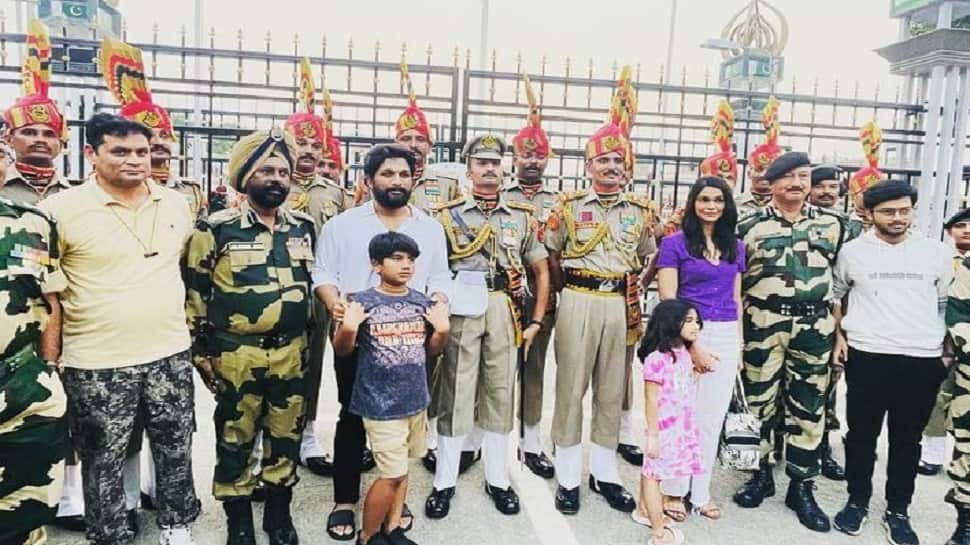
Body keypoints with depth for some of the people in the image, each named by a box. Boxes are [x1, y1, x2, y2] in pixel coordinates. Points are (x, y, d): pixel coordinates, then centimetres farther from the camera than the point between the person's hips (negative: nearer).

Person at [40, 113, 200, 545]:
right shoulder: (61, 208, -9)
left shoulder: (176, 204, 4)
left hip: (170, 354, 4)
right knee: (103, 462, 11)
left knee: (176, 449, 15)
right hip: (97, 364, -3)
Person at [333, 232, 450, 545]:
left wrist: (442, 330, -8)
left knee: (401, 469, 17)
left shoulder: (422, 303, 2)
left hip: (416, 400, 5)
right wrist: (348, 327, -21)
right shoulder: (362, 303, -11)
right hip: (380, 404, -5)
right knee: (393, 473, -2)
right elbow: (342, 351, -2)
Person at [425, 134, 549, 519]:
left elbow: (541, 270, 12)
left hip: (506, 312, 2)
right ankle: (445, 482, 16)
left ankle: (497, 478, 23)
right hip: (461, 311, -2)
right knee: (455, 393, 3)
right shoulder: (448, 215, 5)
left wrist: (536, 321, 4)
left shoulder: (523, 217, 10)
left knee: (500, 393, 9)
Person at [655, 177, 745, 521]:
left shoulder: (736, 247, 12)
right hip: (686, 334, -4)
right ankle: (673, 490, 17)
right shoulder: (675, 243, -3)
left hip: (726, 337, 5)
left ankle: (701, 492, 23)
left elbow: (736, 298, 15)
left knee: (712, 417, 10)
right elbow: (668, 298, -8)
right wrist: (688, 343, -13)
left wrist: (739, 343, 11)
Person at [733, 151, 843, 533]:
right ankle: (760, 474, 24)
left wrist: (839, 328, 7)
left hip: (814, 326, 2)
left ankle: (801, 487, 19)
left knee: (809, 407, 7)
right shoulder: (750, 226, 0)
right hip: (763, 324, -2)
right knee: (758, 400, 7)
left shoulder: (831, 224, 7)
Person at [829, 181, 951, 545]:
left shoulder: (936, 252, 5)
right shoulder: (853, 251, 1)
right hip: (867, 356, -1)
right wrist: (839, 336, 5)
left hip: (923, 359, 1)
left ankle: (897, 511, 24)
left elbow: (946, 303, 14)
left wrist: (946, 347, 10)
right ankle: (857, 501, 24)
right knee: (861, 434, 7)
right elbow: (834, 294, 13)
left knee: (908, 438, 10)